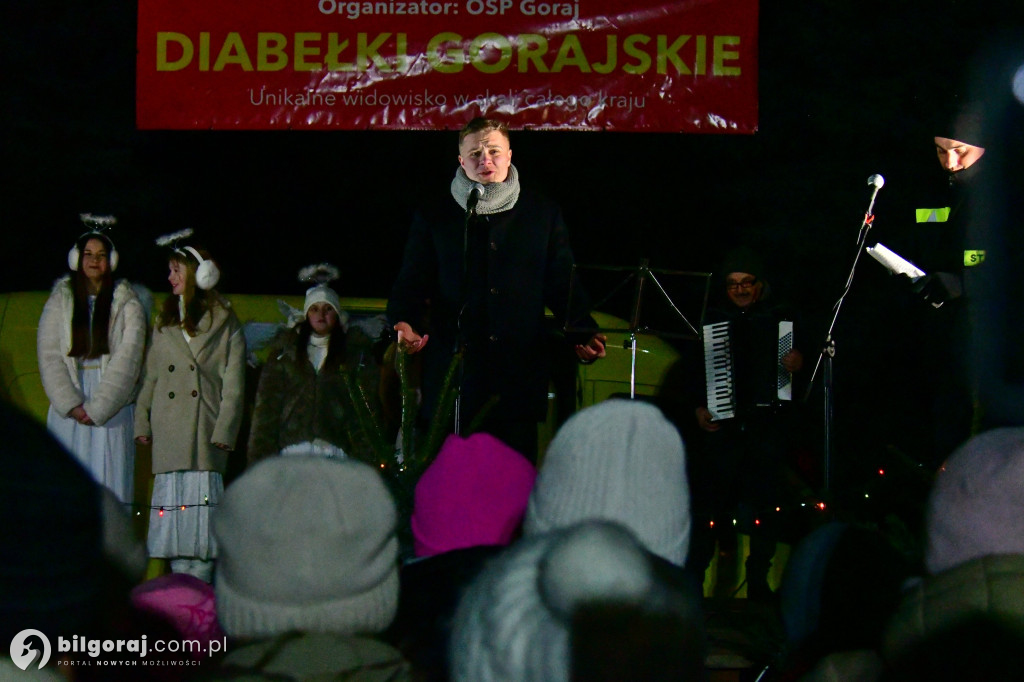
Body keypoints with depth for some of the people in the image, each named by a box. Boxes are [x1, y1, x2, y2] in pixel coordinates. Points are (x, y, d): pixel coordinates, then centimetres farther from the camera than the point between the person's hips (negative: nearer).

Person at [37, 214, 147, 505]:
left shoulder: (128, 305, 4)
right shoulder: (59, 301, 10)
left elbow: (127, 361, -4)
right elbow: (49, 358, 2)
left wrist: (97, 408, -12)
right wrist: (72, 405, -10)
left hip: (112, 412, -1)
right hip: (68, 411, 1)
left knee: (111, 490, -5)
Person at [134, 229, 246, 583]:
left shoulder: (223, 322, 5)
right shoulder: (165, 322, 20)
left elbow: (233, 382, 0)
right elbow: (150, 375, 18)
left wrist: (225, 430, -9)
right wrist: (142, 422, 7)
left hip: (204, 428, -4)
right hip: (169, 432, 4)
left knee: (201, 499, -8)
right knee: (173, 503, -1)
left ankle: (199, 588, -5)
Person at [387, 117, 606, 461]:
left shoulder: (543, 214, 13)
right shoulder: (434, 219, 12)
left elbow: (563, 285, 13)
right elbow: (411, 285, 11)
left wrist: (583, 333, -3)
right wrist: (404, 323, -10)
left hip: (520, 380, 0)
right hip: (453, 383, 0)